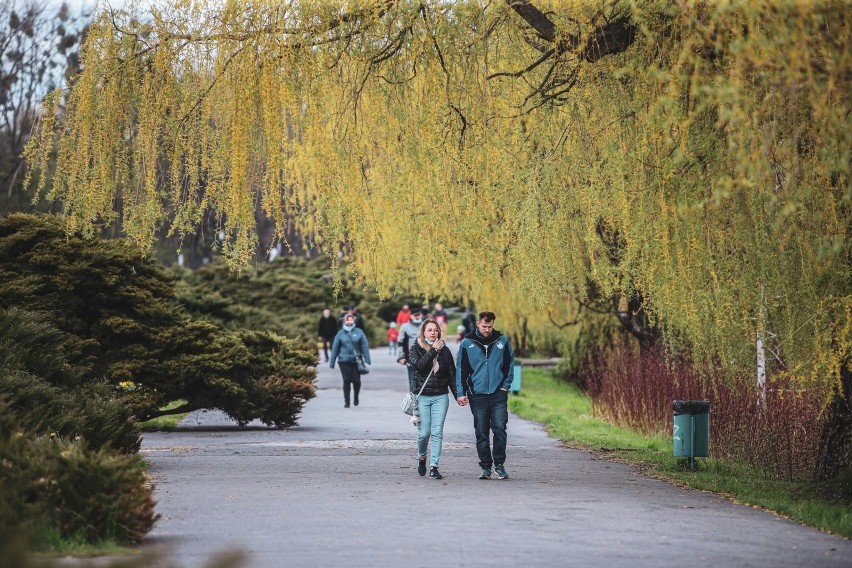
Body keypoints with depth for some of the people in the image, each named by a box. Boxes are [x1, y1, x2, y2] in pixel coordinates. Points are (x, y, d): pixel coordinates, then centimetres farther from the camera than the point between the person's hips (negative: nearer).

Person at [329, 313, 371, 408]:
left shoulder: (359, 332, 1)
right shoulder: (340, 334, 2)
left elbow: (364, 346, 0)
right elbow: (335, 348, 5)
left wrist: (367, 359, -7)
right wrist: (332, 362, 5)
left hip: (356, 360, 0)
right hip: (344, 360, 0)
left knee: (356, 380, 1)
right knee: (346, 381, -3)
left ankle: (356, 397, 29)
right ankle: (346, 402, 6)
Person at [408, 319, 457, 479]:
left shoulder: (444, 350, 9)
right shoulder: (415, 349, 3)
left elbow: (452, 373, 9)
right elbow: (418, 365, -17)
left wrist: (457, 394, 3)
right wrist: (433, 351, -16)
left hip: (440, 396, 2)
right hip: (421, 396, -2)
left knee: (437, 433, -5)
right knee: (424, 432, -4)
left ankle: (434, 467, -3)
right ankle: (421, 457, 26)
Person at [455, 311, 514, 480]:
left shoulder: (502, 341, 5)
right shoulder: (467, 343, 2)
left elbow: (509, 364, 12)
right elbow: (461, 369, 5)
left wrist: (506, 385, 3)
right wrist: (461, 393, -1)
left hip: (498, 395, 0)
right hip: (477, 395, 0)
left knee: (499, 429, -10)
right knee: (481, 433, 4)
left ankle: (499, 464, 1)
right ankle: (486, 467, 12)